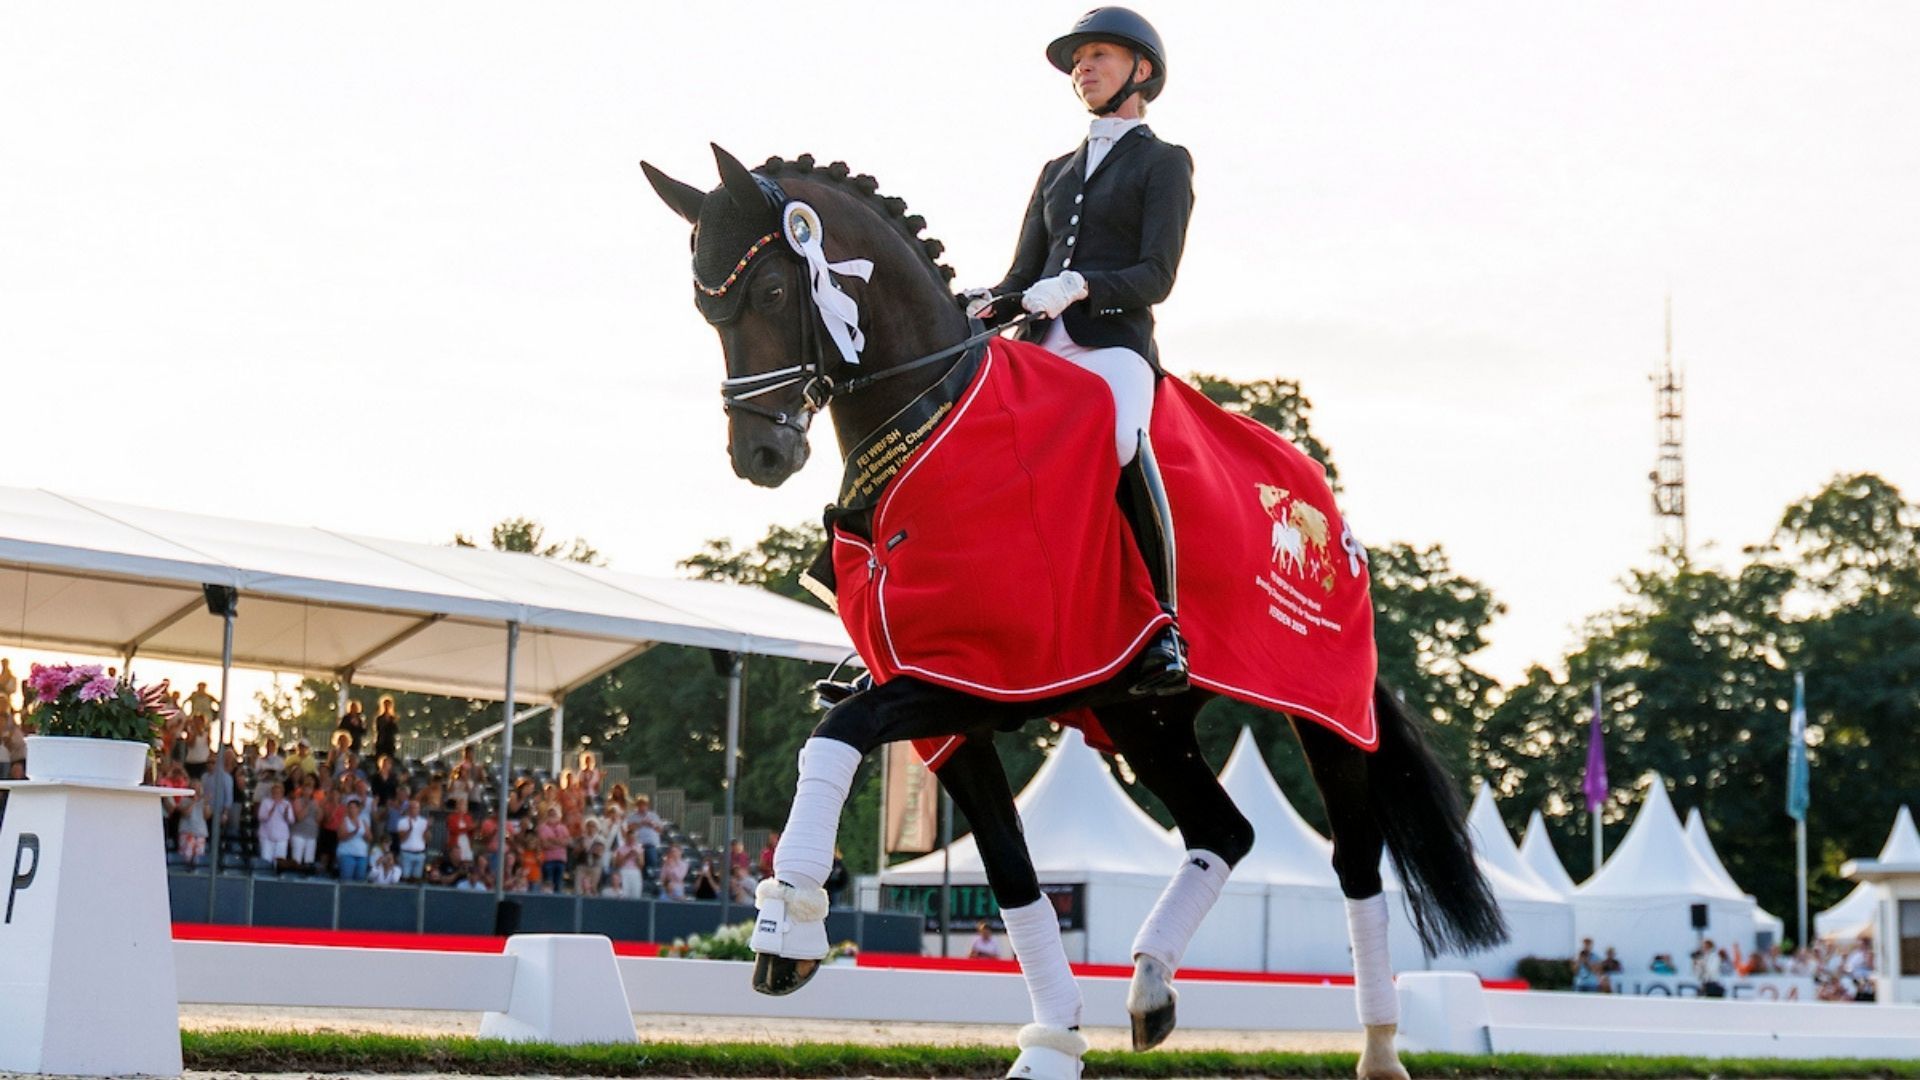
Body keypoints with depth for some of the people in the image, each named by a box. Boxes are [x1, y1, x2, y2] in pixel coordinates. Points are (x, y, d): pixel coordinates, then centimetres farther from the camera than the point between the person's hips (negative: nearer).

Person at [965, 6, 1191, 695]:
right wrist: (986, 305, -2)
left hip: (1114, 342, -6)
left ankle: (1163, 626, -36)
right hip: (1040, 348, 7)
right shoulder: (1058, 171, 27)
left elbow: (1157, 276, -3)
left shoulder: (1164, 162, 10)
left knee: (1124, 440, -37)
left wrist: (1078, 285, -20)